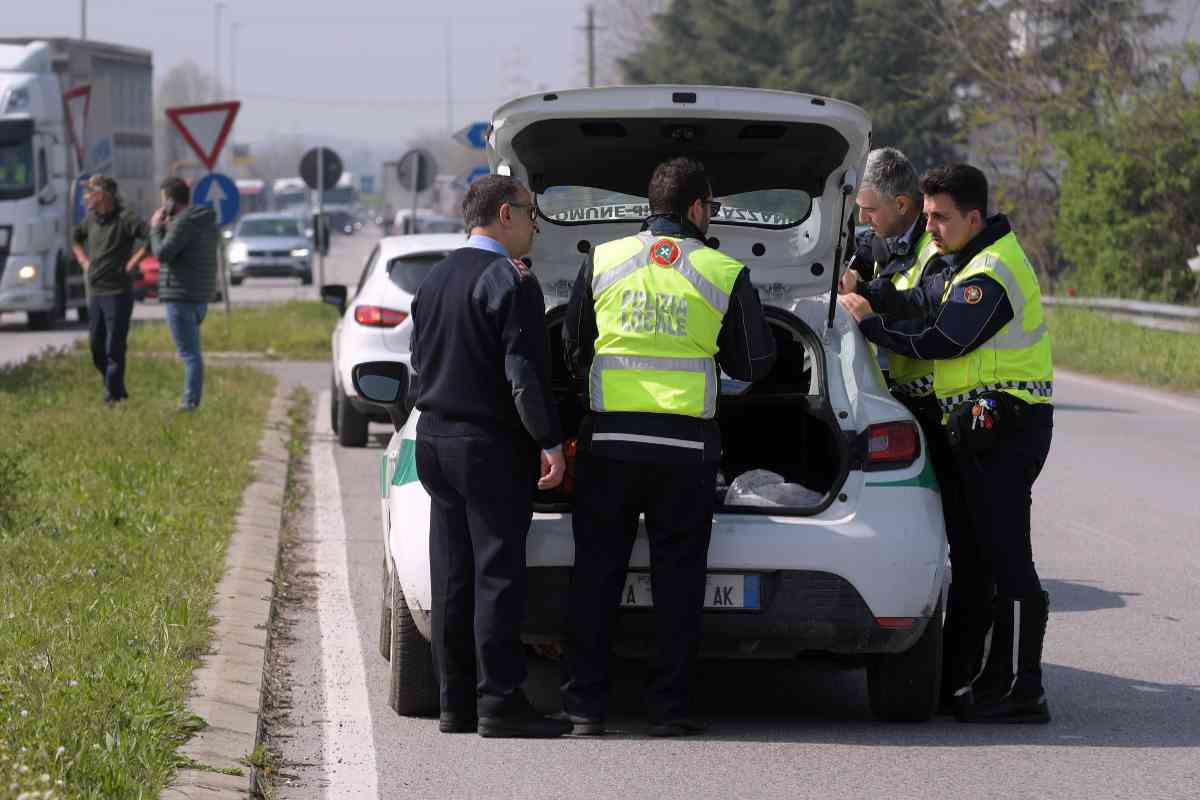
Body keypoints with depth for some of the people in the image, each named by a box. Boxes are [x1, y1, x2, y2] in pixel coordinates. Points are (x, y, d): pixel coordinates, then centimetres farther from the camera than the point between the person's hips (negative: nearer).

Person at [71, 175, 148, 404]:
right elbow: (75, 238, 31)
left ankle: (113, 395, -1)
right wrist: (83, 260, 16)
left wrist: (132, 263, -19)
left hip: (118, 293, -8)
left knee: (114, 348, -6)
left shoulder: (125, 218, -13)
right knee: (96, 347, 10)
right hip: (95, 291, 8)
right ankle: (117, 391, 22)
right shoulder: (91, 219, 11)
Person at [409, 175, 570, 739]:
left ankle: (456, 702, 11)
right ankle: (498, 703, -8)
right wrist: (551, 443, -14)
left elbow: (420, 359, 20)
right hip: (491, 448, -8)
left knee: (452, 577, 9)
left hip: (435, 439, 8)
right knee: (498, 575, -6)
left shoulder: (435, 279, 13)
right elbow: (525, 374, -17)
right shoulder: (510, 282, -13)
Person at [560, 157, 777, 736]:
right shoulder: (725, 274, 0)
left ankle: (583, 702, 5)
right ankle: (668, 705, 5)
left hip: (608, 438, 1)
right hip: (687, 445, -1)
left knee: (596, 572, 7)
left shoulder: (601, 262, 4)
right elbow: (753, 363, 6)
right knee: (677, 575, 5)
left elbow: (573, 350, 10)